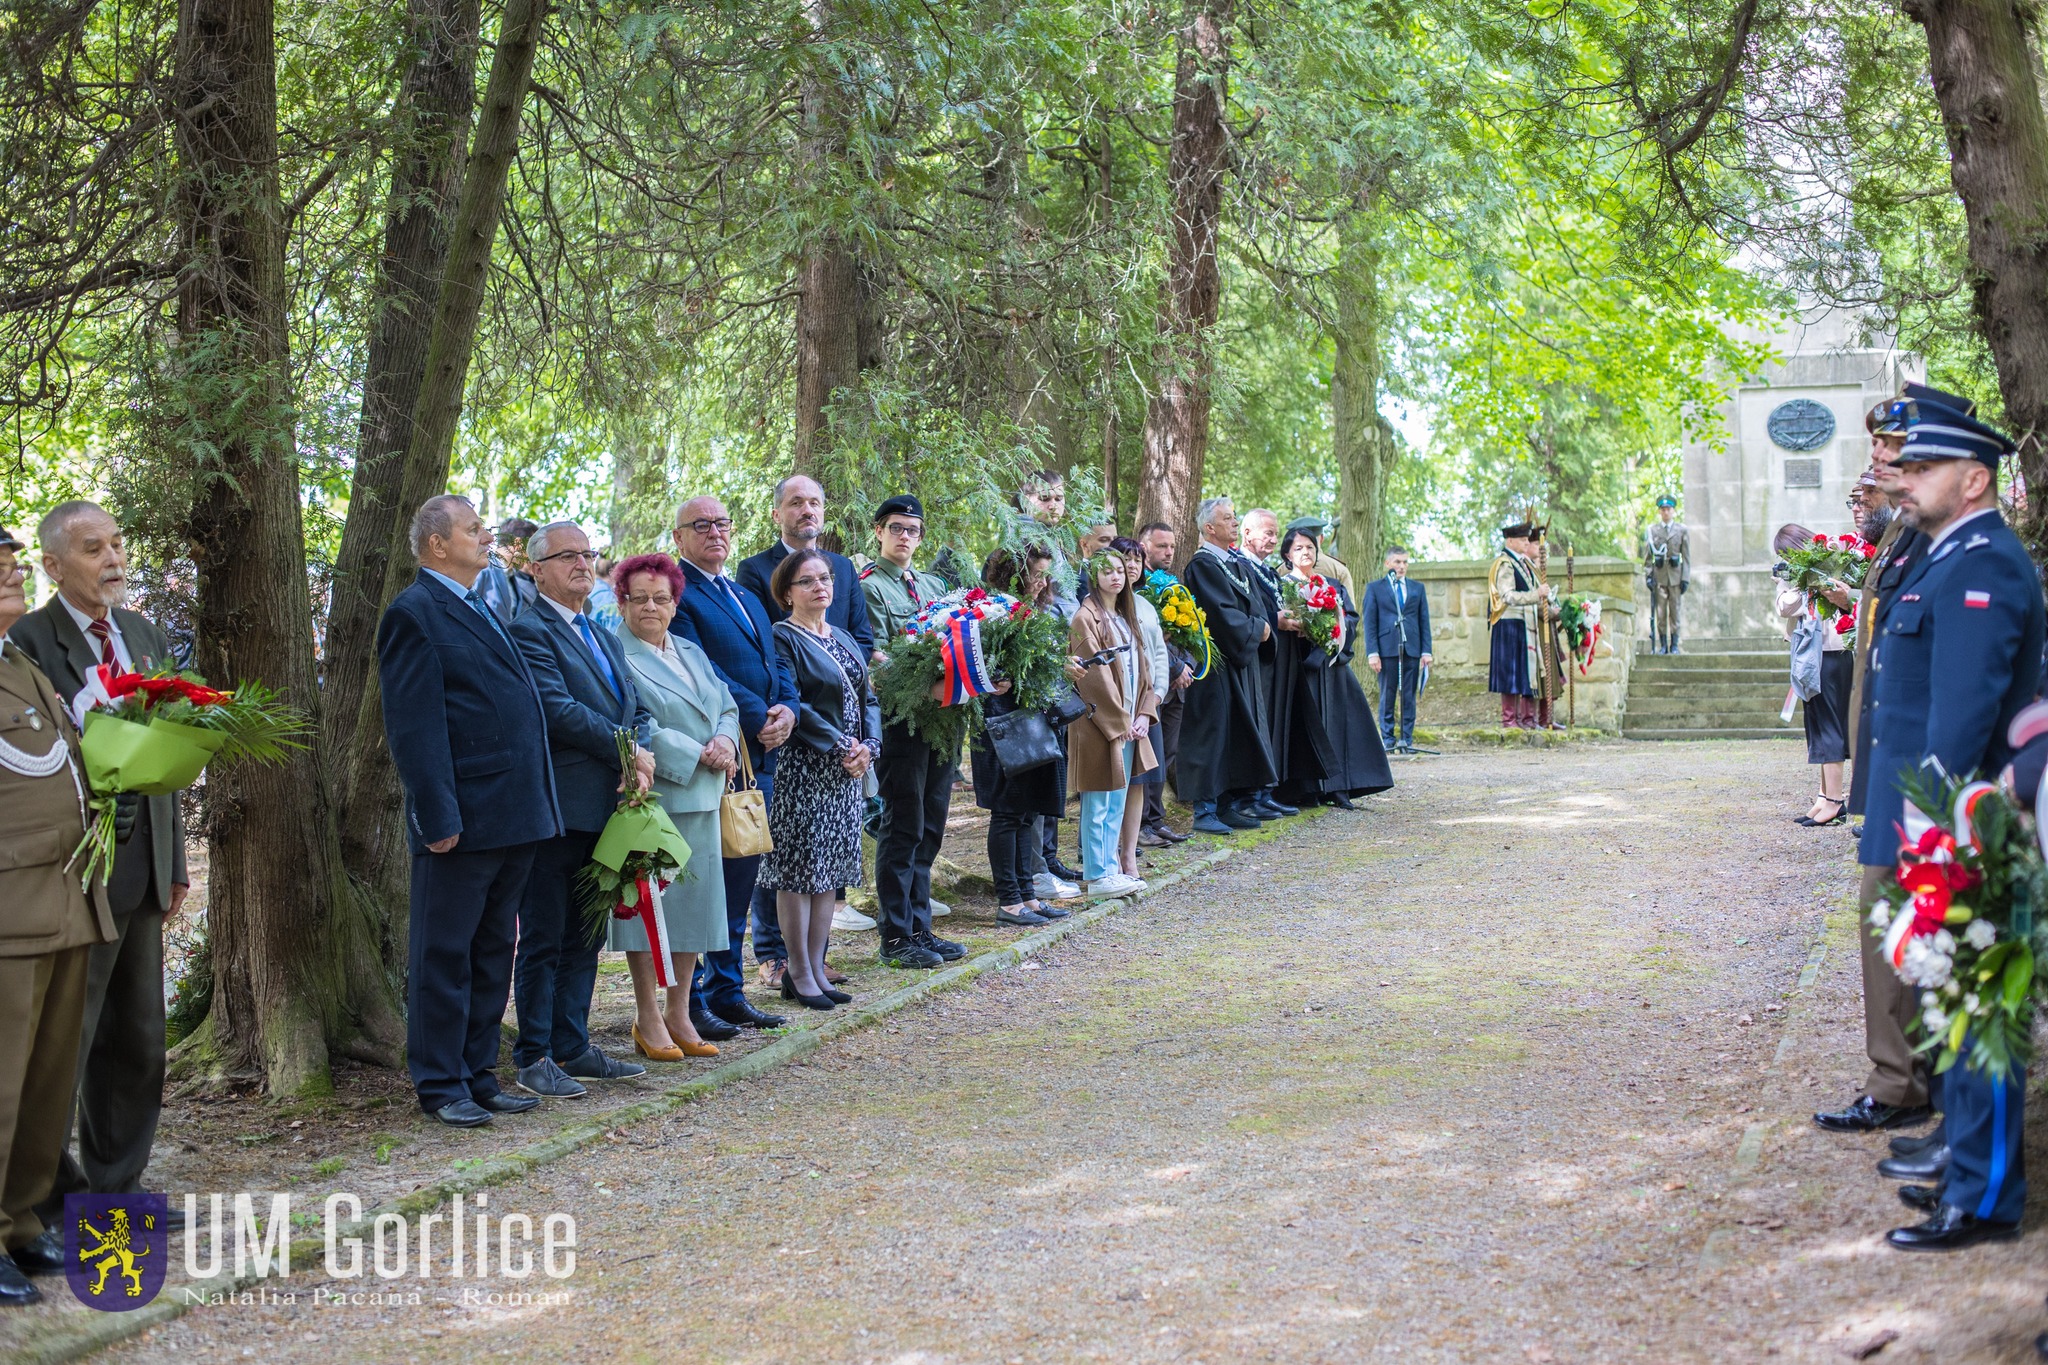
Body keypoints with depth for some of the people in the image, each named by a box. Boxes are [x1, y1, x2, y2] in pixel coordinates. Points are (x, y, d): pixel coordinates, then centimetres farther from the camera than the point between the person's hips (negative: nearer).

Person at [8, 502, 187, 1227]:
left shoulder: (148, 637, 13)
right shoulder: (28, 642, -10)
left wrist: (174, 862, 15)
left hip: (143, 867, 7)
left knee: (138, 1039, 13)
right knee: (60, 1041, 1)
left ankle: (117, 1183, 25)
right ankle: (51, 1197, 13)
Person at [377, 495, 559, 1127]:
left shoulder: (483, 610, 18)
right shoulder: (414, 614, -9)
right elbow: (413, 725, -16)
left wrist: (538, 805, 15)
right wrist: (439, 816, -21)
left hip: (514, 817, 9)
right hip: (464, 820, -9)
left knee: (493, 951, 14)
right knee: (445, 955, 1)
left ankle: (478, 1074, 22)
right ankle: (441, 1085, 9)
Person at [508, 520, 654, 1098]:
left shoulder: (605, 638, 19)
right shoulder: (529, 631, -8)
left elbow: (638, 709, 15)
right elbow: (559, 710, -18)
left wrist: (641, 759, -6)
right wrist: (628, 752, -13)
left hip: (604, 809, 8)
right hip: (557, 807, -8)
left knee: (584, 938, 13)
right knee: (544, 939, -2)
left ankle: (573, 1047, 21)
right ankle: (534, 1059, 4)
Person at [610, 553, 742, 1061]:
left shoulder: (692, 653, 17)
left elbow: (726, 707, 15)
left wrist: (725, 740, -7)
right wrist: (698, 756, -17)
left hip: (701, 799, 7)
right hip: (649, 798, -7)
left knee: (693, 903, 9)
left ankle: (679, 1015, 17)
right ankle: (647, 1020, 7)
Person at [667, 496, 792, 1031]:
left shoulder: (748, 600, 21)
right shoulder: (675, 594, -8)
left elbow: (775, 664, 17)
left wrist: (787, 711, -4)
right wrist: (758, 718, -17)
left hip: (758, 757, 8)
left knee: (741, 879, 12)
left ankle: (728, 994, 20)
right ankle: (692, 1004, 3)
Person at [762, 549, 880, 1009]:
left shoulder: (844, 639, 16)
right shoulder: (782, 639, -7)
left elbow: (867, 698, 14)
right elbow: (792, 704, -16)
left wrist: (867, 745, -4)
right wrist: (839, 745, -18)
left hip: (846, 771, 8)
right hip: (802, 769, -7)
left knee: (831, 869, 9)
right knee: (800, 868, -4)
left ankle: (816, 968, 15)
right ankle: (798, 972, 3)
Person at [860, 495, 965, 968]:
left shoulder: (933, 586, 18)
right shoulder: (869, 586, -5)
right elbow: (877, 657, -13)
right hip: (899, 717, -7)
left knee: (930, 827, 11)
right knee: (902, 828, -4)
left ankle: (919, 928, 19)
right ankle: (895, 936, 3)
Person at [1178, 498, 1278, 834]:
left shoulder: (1239, 563, 15)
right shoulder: (1202, 565, -13)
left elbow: (1256, 602, 12)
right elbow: (1223, 613, -19)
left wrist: (1262, 626, -7)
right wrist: (1256, 629, -9)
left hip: (1242, 660, 9)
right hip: (1217, 663, -9)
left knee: (1239, 734, 10)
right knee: (1212, 732, -7)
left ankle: (1230, 805, 17)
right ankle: (1205, 810, -4)